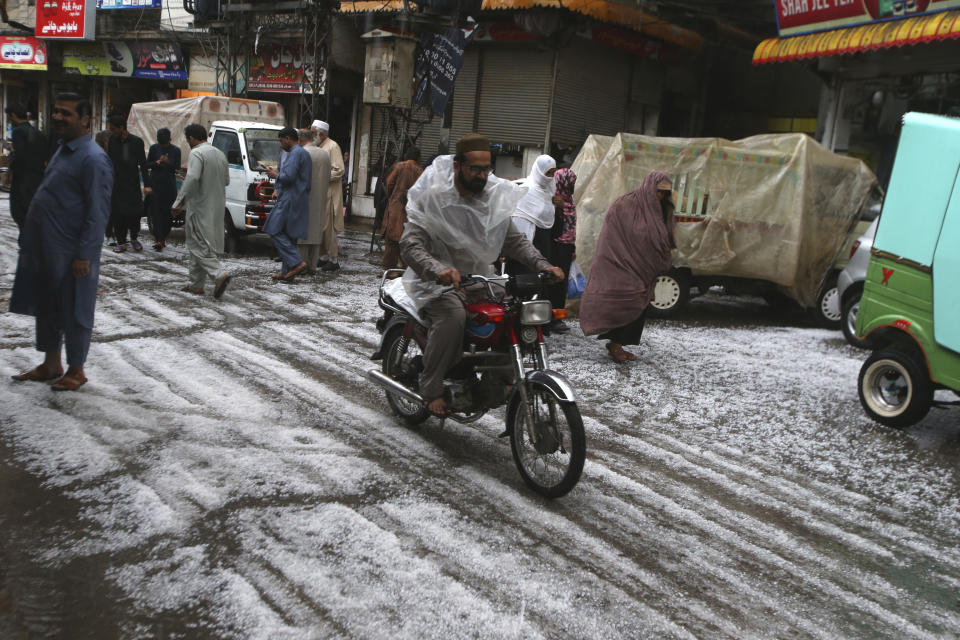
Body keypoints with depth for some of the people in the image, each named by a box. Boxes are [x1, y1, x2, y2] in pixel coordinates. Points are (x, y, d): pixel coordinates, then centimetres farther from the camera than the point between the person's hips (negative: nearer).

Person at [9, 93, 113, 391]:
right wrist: (32, 244, 18)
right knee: (45, 307, 17)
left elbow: (98, 212, -19)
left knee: (73, 312, 3)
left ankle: (76, 370, 17)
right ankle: (51, 364, 30)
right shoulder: (62, 150, 13)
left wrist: (84, 255, -22)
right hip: (44, 249, 9)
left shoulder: (93, 159, -16)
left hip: (71, 254, -9)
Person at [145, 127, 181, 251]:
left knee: (167, 213, 2)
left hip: (170, 185, 0)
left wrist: (168, 162, -19)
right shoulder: (154, 148, 4)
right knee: (156, 212, -9)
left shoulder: (176, 150, 4)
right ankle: (159, 240, -13)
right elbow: (147, 164, 6)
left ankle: (162, 238, 14)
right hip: (155, 184, 0)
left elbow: (177, 167, 1)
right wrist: (157, 162, -13)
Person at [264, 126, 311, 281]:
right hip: (301, 200, 10)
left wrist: (276, 175, -3)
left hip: (290, 200, -10)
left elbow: (289, 176, -22)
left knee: (275, 231, -6)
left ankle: (296, 262, -14)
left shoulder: (295, 153, -11)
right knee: (290, 235, 10)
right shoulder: (305, 153, 21)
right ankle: (287, 272, 11)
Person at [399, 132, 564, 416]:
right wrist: (438, 270, -39)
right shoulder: (433, 199, -10)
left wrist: (542, 265, -8)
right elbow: (410, 244, -19)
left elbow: (514, 240, 11)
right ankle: (431, 388, -20)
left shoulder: (495, 198, 7)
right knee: (452, 316, -35)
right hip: (439, 283, -6)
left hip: (480, 279, 6)